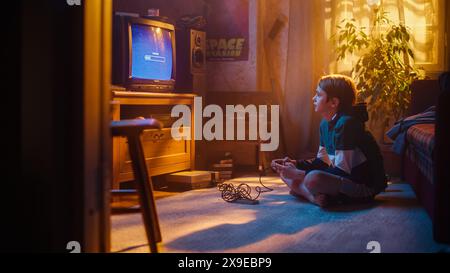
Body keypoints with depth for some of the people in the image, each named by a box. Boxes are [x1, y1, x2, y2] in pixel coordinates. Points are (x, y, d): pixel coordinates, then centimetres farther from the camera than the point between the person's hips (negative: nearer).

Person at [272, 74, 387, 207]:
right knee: (284, 170, 5)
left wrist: (299, 174, -23)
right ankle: (314, 196, -14)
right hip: (345, 177, 10)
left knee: (313, 179, -38)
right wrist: (295, 164, -2)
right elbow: (323, 161, 15)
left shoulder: (346, 123, -22)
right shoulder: (325, 123, 6)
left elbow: (342, 171, -24)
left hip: (366, 184, -10)